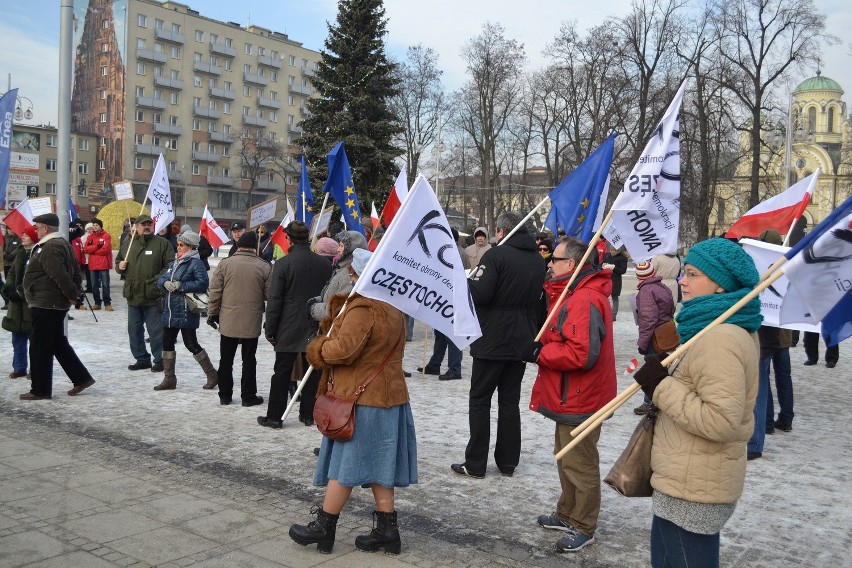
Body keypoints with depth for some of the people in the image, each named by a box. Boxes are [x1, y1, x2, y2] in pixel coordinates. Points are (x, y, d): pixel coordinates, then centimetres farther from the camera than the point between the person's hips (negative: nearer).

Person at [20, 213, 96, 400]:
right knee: (59, 344, 17)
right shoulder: (63, 244, 15)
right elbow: (76, 271, 18)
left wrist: (72, 294, -16)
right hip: (57, 304, 11)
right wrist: (75, 292, 9)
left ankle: (40, 390, 5)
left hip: (45, 305, -10)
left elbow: (60, 275, -26)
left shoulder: (51, 247, -18)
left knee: (39, 348, -2)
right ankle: (82, 378, 20)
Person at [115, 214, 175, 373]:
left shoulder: (162, 243, -2)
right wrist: (119, 266, 1)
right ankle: (142, 358, 26)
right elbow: (118, 261, 24)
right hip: (133, 295, 5)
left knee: (156, 330, 0)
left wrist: (159, 279, -15)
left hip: (153, 296, -5)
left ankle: (160, 359, 12)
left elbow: (170, 265, -4)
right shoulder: (128, 244, 11)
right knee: (134, 330, 13)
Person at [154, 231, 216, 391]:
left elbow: (202, 283, -23)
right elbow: (161, 279, 12)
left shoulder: (196, 263, -11)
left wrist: (181, 286, -21)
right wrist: (165, 283, -11)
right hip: (170, 311, 9)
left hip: (186, 312, -8)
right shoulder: (174, 263, 15)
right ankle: (169, 379, 21)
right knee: (167, 343, 10)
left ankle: (212, 375, 13)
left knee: (191, 344, -2)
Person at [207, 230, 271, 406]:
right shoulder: (264, 267, -6)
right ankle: (248, 396, 14)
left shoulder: (225, 263, -4)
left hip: (228, 321, 1)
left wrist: (212, 313, 7)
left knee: (226, 359, 12)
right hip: (252, 323, -1)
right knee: (249, 360, 9)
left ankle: (225, 395, 19)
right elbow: (269, 295, -2)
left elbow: (215, 291, -3)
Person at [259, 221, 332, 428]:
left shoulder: (283, 264, -12)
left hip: (289, 328, -3)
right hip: (316, 329, 3)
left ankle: (274, 416, 11)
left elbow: (275, 301, -11)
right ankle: (308, 414, 18)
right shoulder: (324, 263, 0)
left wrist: (270, 330, -3)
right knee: (312, 372, 11)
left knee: (282, 373, 6)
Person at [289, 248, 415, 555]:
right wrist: (336, 318, 5)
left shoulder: (361, 310, -19)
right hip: (389, 395, 9)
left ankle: (324, 528, 15)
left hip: (360, 398, -9)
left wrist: (317, 348, -7)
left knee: (345, 464, 2)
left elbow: (344, 349, -26)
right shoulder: (394, 309, 12)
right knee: (378, 465, 12)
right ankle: (387, 530, 15)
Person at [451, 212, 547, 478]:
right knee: (510, 401, 13)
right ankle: (508, 462, 18)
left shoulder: (496, 254, -13)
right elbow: (541, 302, 15)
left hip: (492, 342, -6)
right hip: (522, 343, 6)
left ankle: (475, 464, 6)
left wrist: (470, 279, -3)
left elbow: (480, 294, -22)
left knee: (480, 400, 4)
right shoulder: (538, 260, 9)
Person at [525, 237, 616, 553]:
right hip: (569, 396, 11)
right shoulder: (574, 294, 12)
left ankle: (583, 528, 17)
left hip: (579, 399, -11)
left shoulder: (584, 301, -24)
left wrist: (539, 353, -21)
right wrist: (542, 349, 4)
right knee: (566, 459, 22)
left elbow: (582, 354, -31)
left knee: (580, 465, 3)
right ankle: (567, 514, 36)